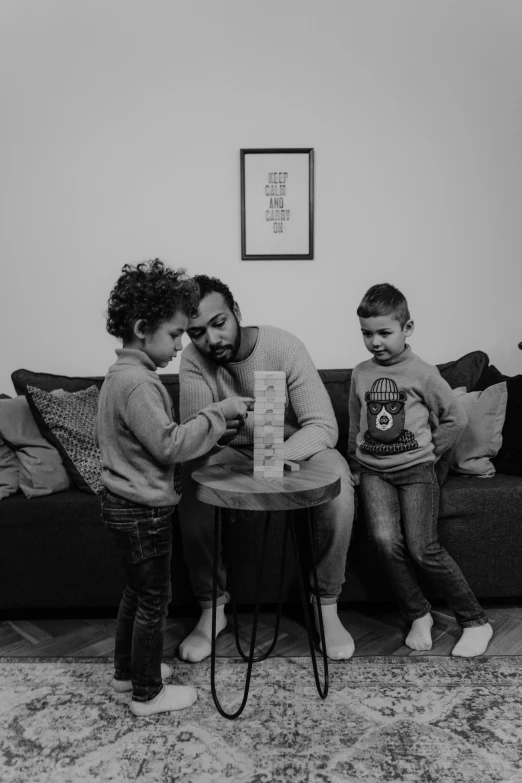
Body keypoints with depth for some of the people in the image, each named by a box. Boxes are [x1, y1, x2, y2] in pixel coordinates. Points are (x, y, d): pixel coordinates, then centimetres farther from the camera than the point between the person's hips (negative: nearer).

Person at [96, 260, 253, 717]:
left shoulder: (121, 374, 9)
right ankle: (148, 694, 22)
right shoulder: (138, 382, -24)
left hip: (124, 503, 10)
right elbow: (168, 445, -28)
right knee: (155, 599, 5)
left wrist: (214, 422, 10)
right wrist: (219, 413, -21)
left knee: (137, 590, 23)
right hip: (143, 509, -10)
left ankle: (127, 672, 39)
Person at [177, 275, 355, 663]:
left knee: (337, 476, -32)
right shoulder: (193, 359, -15)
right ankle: (212, 609, -9)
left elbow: (324, 426, -28)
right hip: (233, 453, 2)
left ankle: (326, 605, -11)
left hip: (295, 449, -1)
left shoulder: (284, 346, -23)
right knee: (193, 479, -29)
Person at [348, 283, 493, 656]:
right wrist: (355, 464, 15)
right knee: (386, 539, -19)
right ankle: (418, 615, 2)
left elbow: (457, 418, 4)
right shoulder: (360, 374, 8)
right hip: (373, 471, 3)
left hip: (416, 469, -3)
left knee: (423, 549, -13)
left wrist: (428, 450, 2)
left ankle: (475, 621, 5)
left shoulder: (423, 373, -3)